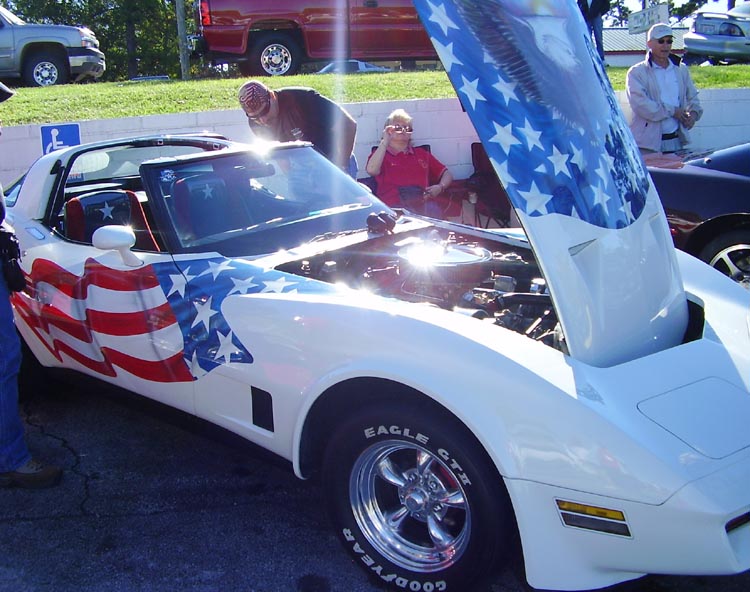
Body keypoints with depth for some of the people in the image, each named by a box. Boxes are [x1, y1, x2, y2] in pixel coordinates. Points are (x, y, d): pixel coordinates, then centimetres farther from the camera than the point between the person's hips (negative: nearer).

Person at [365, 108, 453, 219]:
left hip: (423, 203, 3)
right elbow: (371, 170, -4)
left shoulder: (422, 153, 31)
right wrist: (385, 141, -1)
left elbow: (447, 174, 27)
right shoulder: (381, 154, 20)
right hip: (394, 206, -3)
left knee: (433, 212, -34)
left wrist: (440, 187, 4)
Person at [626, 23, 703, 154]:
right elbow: (640, 105, -14)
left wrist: (693, 113, 4)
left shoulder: (682, 70, 16)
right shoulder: (636, 73, -2)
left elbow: (692, 97, 27)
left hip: (676, 141, 5)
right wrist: (672, 111, -9)